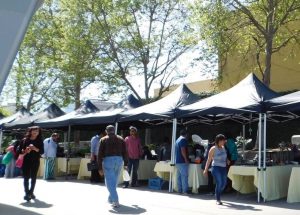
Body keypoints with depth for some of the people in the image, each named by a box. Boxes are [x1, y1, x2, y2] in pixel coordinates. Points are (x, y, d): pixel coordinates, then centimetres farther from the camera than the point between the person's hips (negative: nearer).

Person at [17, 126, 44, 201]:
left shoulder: (39, 141, 2)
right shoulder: (24, 140, 2)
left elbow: (42, 151, -3)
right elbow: (19, 151, 3)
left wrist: (35, 149, -18)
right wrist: (25, 151, -16)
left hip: (35, 162, 1)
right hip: (26, 161, -1)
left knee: (33, 177, 6)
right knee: (26, 177, -4)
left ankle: (31, 192, 17)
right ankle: (27, 193, -3)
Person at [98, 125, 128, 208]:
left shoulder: (103, 140, 7)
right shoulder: (121, 139, 15)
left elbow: (100, 154, 0)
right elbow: (125, 152, 7)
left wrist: (100, 168, 0)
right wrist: (125, 164, 10)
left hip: (108, 161, -4)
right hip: (119, 160, 4)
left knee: (110, 182, -3)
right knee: (114, 181, 18)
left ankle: (115, 201, -14)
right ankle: (111, 198, 31)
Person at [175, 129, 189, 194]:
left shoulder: (177, 140, 19)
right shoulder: (184, 139, -9)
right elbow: (183, 150, -19)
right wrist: (186, 159, -15)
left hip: (177, 161, 9)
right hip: (182, 161, -9)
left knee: (179, 176, 10)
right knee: (184, 176, -8)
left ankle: (179, 190, 12)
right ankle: (185, 191, -10)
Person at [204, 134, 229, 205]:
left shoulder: (223, 148, 9)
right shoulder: (213, 149, -9)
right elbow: (209, 160, -9)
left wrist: (227, 160, 9)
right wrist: (206, 169, -12)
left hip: (223, 168, 7)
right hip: (216, 167, -7)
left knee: (224, 183, 10)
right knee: (219, 183, -13)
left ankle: (217, 195, 36)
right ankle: (218, 200, 0)